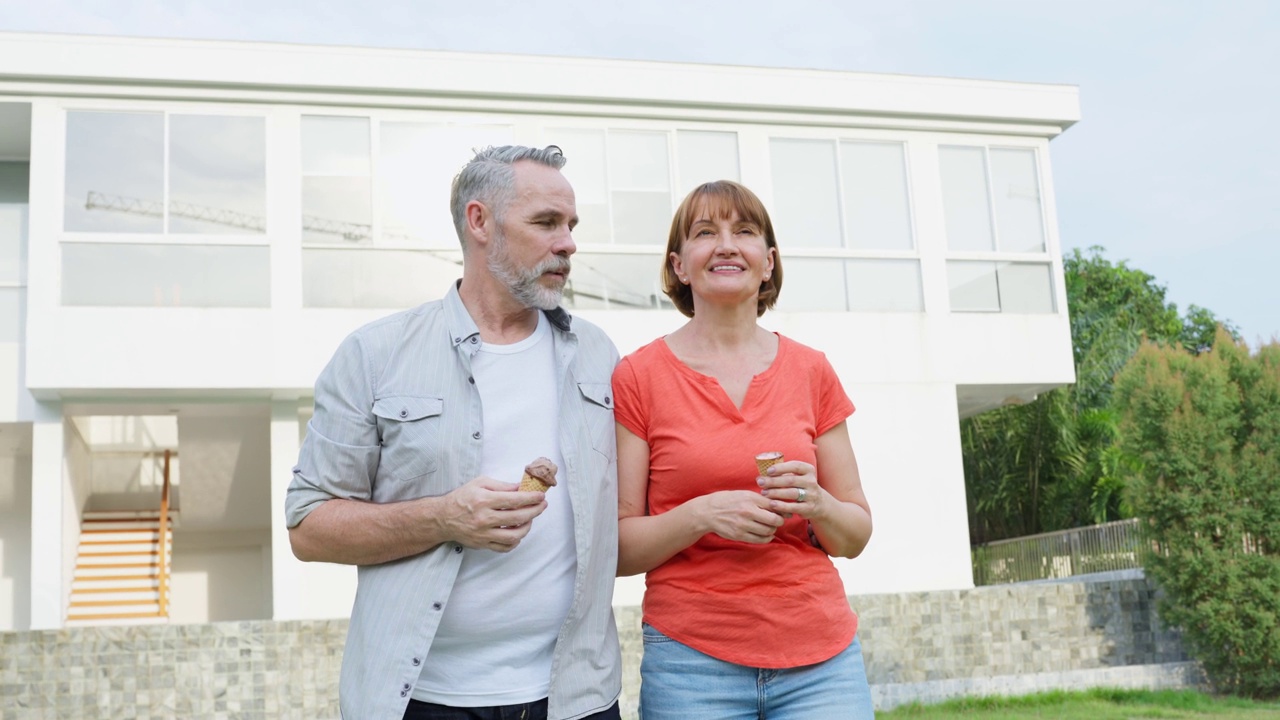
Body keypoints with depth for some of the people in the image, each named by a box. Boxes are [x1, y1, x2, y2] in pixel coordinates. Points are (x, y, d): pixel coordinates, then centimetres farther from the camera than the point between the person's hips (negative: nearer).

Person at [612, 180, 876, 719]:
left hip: (821, 657, 2)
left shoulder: (811, 371, 5)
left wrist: (817, 504, -11)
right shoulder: (638, 377, -2)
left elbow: (856, 537, 10)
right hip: (691, 655, -2)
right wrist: (701, 516, -19)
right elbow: (618, 548, -3)